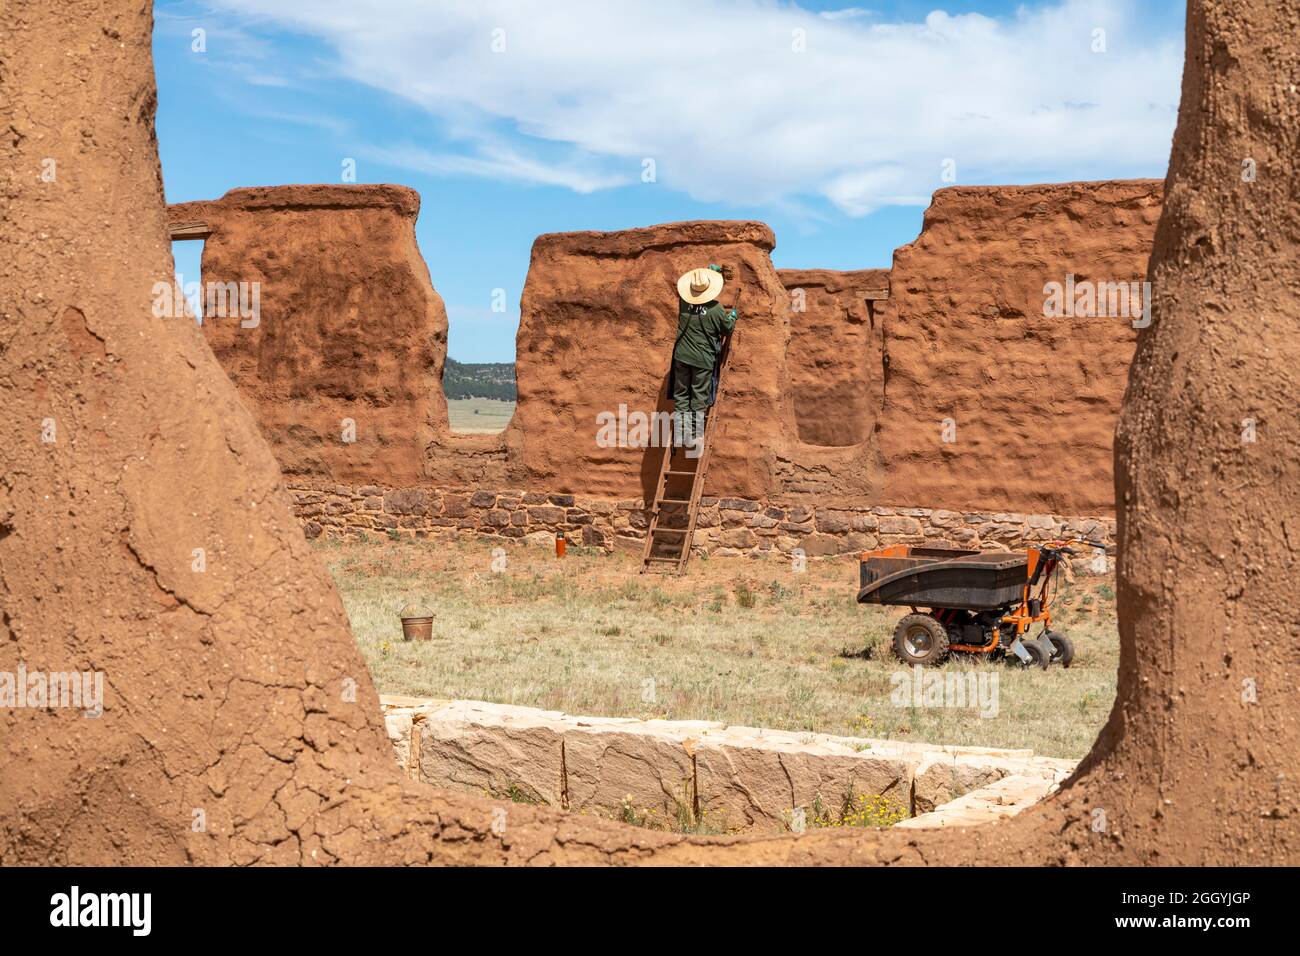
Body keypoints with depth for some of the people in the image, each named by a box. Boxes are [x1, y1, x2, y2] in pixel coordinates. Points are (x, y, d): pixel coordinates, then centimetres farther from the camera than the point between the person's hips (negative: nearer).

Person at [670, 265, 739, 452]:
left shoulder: (684, 303, -3)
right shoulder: (716, 310, -13)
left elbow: (692, 293, 20)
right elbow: (727, 329, 1)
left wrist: (710, 271, 29)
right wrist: (733, 316, 23)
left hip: (682, 356, 3)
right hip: (703, 360, -3)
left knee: (680, 396, 11)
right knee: (699, 400, 5)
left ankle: (679, 435, 10)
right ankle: (693, 437, 7)